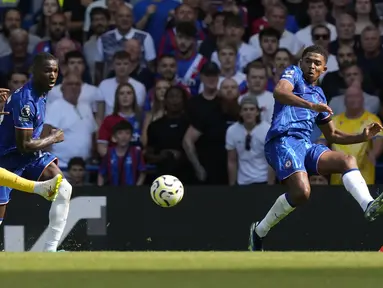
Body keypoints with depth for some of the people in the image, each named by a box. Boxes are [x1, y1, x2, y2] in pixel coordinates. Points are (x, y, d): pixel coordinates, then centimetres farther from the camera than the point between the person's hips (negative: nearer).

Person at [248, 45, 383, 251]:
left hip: (305, 145, 7)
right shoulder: (293, 74, 10)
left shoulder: (319, 95, 30)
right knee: (301, 191, -26)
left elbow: (332, 135, 36)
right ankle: (259, 231, -6)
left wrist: (363, 137, 21)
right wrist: (310, 105, -29)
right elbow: (279, 92, -15)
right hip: (283, 141, -7)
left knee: (348, 161, -15)